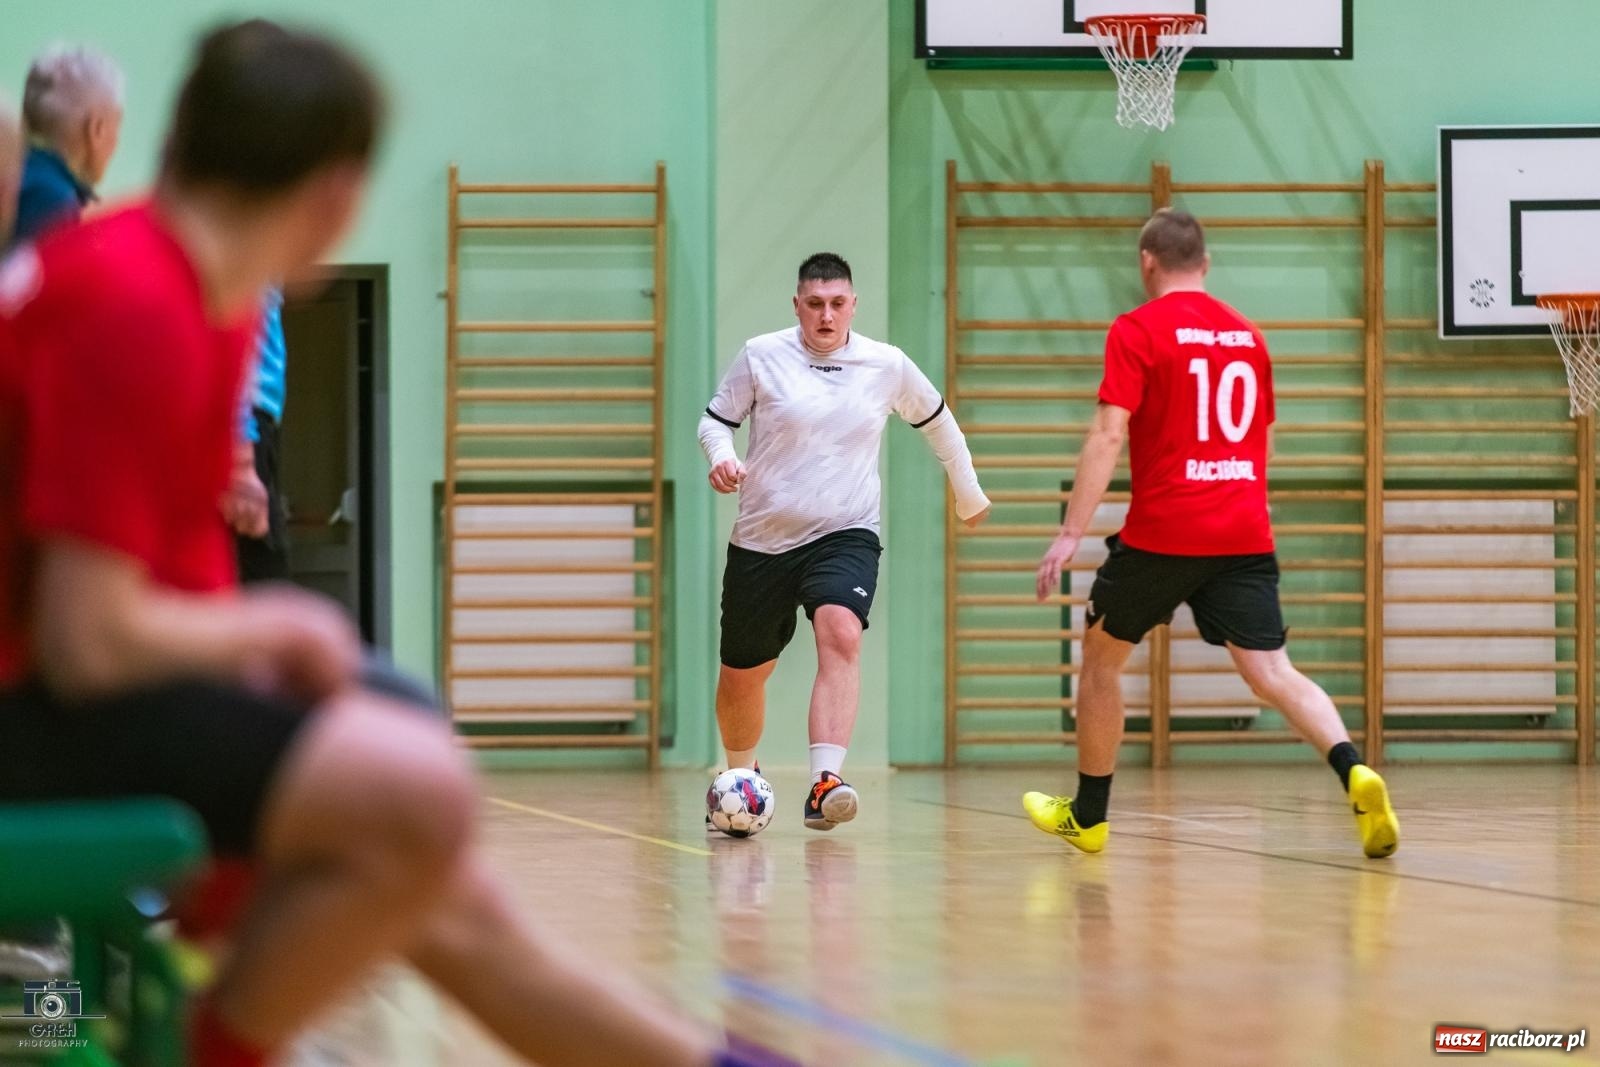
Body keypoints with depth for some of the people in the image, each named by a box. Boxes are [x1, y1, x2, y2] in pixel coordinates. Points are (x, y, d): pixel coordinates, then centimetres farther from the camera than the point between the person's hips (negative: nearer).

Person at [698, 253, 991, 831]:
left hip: (844, 536, -1)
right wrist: (721, 456, -16)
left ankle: (825, 784, -41)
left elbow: (936, 419, 18)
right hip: (761, 540, 1)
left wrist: (968, 493, 27)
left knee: (841, 635, -30)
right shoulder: (760, 356, -4)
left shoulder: (888, 366, 0)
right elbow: (716, 418, 7)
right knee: (741, 675, 10)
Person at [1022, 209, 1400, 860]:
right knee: (1273, 673, -3)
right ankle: (1354, 773, -30)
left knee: (1102, 655, 17)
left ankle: (1087, 814, 25)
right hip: (1246, 535, 4)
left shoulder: (1136, 330, -4)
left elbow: (1109, 435, -13)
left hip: (1163, 532, -4)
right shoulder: (1248, 335, 14)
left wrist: (1071, 533, -14)